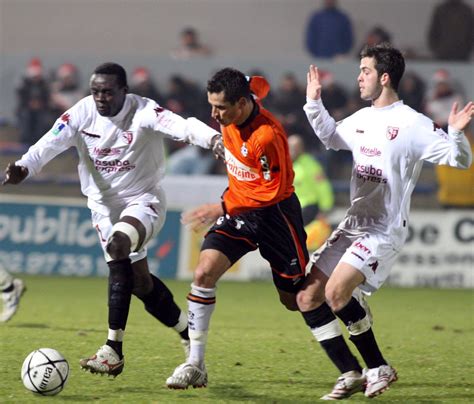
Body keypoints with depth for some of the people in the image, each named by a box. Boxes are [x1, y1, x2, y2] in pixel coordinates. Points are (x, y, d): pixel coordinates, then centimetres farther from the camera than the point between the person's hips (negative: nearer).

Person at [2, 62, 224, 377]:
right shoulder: (82, 113, -8)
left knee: (118, 245, -33)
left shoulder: (144, 112, -19)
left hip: (144, 200, -5)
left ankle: (113, 351, -32)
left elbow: (181, 126, -36)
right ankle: (189, 334, 32)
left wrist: (212, 137, -57)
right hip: (104, 205, 5)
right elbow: (50, 144, -18)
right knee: (140, 282, 5)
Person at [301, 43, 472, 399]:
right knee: (309, 297, 3)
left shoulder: (414, 125, -13)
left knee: (336, 292, -24)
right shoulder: (362, 119, 11)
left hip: (384, 231, -8)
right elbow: (331, 137, 32)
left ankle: (379, 369, -7)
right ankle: (351, 375, 9)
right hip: (352, 225, 8)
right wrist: (314, 103, 21)